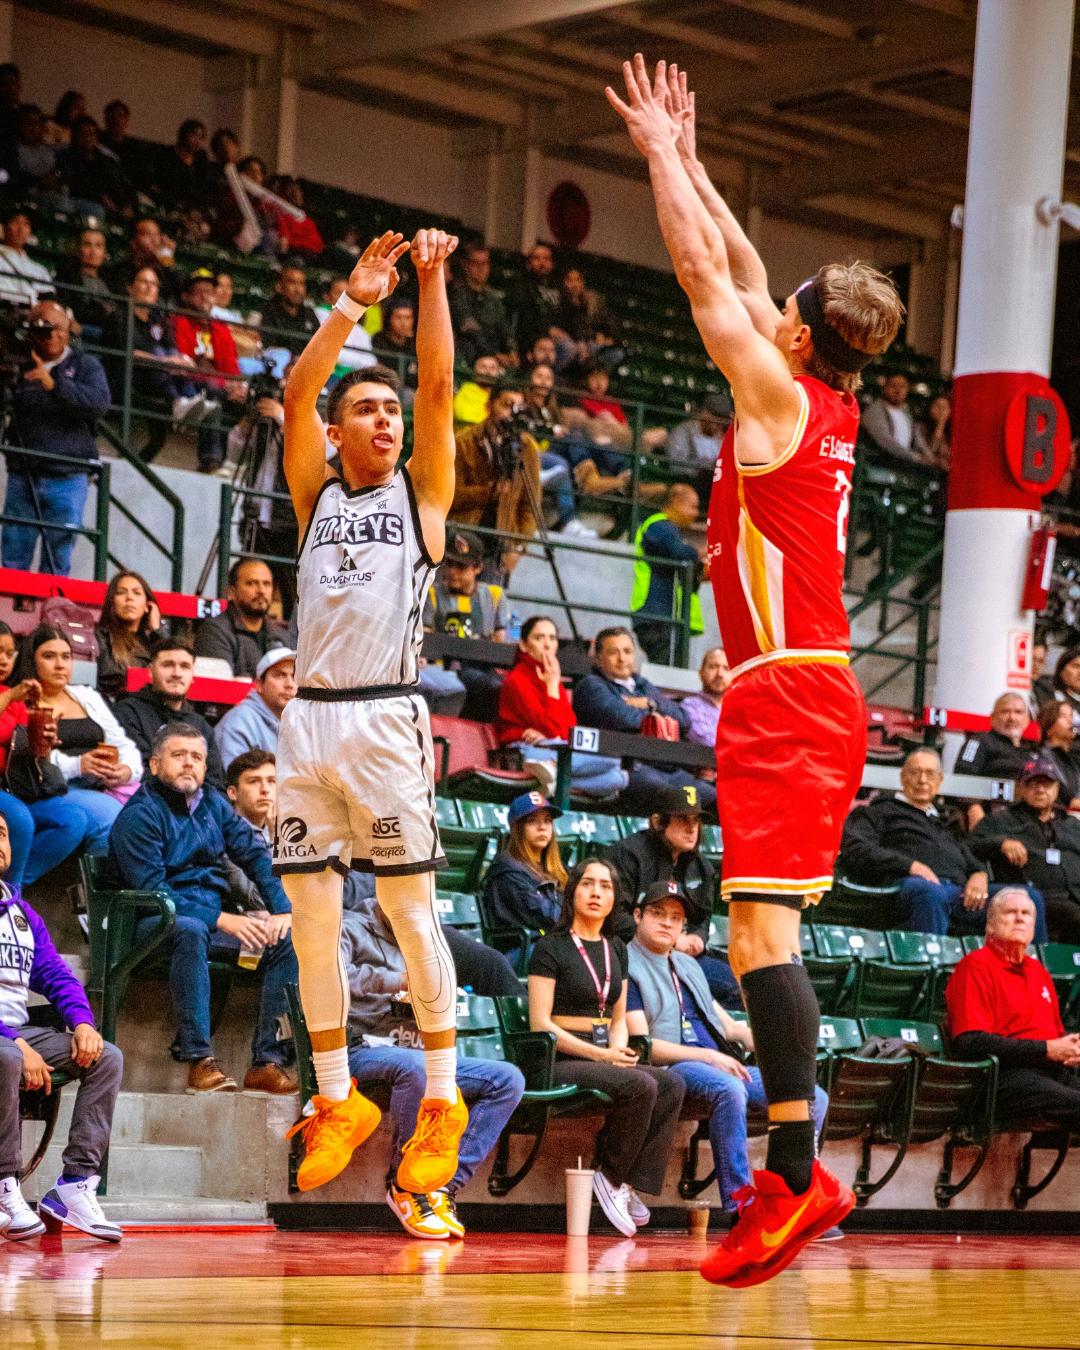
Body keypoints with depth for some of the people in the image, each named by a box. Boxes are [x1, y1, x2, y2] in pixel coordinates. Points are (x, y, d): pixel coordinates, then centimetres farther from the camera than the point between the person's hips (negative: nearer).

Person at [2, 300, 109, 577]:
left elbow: (100, 403, -12)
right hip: (22, 477, 2)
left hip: (66, 479, -2)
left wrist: (54, 384, -23)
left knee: (57, 563, -1)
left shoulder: (84, 365, 5)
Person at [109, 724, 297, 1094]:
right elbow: (151, 890, -17)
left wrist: (282, 910, -5)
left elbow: (256, 854, 13)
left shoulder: (212, 803, 15)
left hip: (216, 917, 7)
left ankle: (268, 1062, -18)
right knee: (191, 930, -40)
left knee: (287, 939, -14)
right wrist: (222, 921, -23)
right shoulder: (139, 814, -7)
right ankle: (198, 1060, -42)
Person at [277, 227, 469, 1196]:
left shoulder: (421, 492, 10)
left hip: (386, 718, -3)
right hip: (308, 717, 3)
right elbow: (297, 393, 1)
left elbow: (438, 387, -3)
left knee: (411, 911, -4)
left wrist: (432, 281, -9)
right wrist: (355, 301, -6)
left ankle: (442, 1099, 2)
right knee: (312, 918, 4)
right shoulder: (318, 493, 15)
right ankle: (337, 1100, 14)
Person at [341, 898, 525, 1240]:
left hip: (420, 1055, 7)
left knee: (509, 1079, -12)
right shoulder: (352, 928, 6)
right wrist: (398, 981, -19)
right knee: (415, 1066, -40)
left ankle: (446, 1184, -20)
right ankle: (405, 1184, -22)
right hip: (364, 1050, -7)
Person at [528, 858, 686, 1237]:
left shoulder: (616, 949, 18)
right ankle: (611, 1178, -15)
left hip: (604, 1059, 7)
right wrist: (600, 1054, -17)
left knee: (672, 1086, -20)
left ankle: (630, 1183, -21)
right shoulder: (551, 947, -3)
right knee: (641, 1086, -31)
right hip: (561, 1062, -7)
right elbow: (540, 1023, -10)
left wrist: (619, 1050, -3)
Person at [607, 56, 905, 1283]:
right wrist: (685, 160, 32)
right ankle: (788, 1170, 10)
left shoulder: (779, 398, -6)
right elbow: (737, 271, 26)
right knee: (761, 929, 10)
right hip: (809, 691, 9)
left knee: (761, 922, -16)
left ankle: (795, 1172, -23)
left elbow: (705, 270, -3)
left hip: (786, 691, -9)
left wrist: (661, 152, 9)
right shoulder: (831, 412, 15)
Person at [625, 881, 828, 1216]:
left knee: (814, 1098, -5)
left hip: (724, 1067, 9)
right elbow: (642, 1044, -9)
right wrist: (708, 1056, -17)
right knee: (728, 1089, -40)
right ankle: (740, 1207, -37)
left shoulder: (687, 965, 28)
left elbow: (729, 1026, 27)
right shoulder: (627, 967, 2)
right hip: (669, 1071, -8)